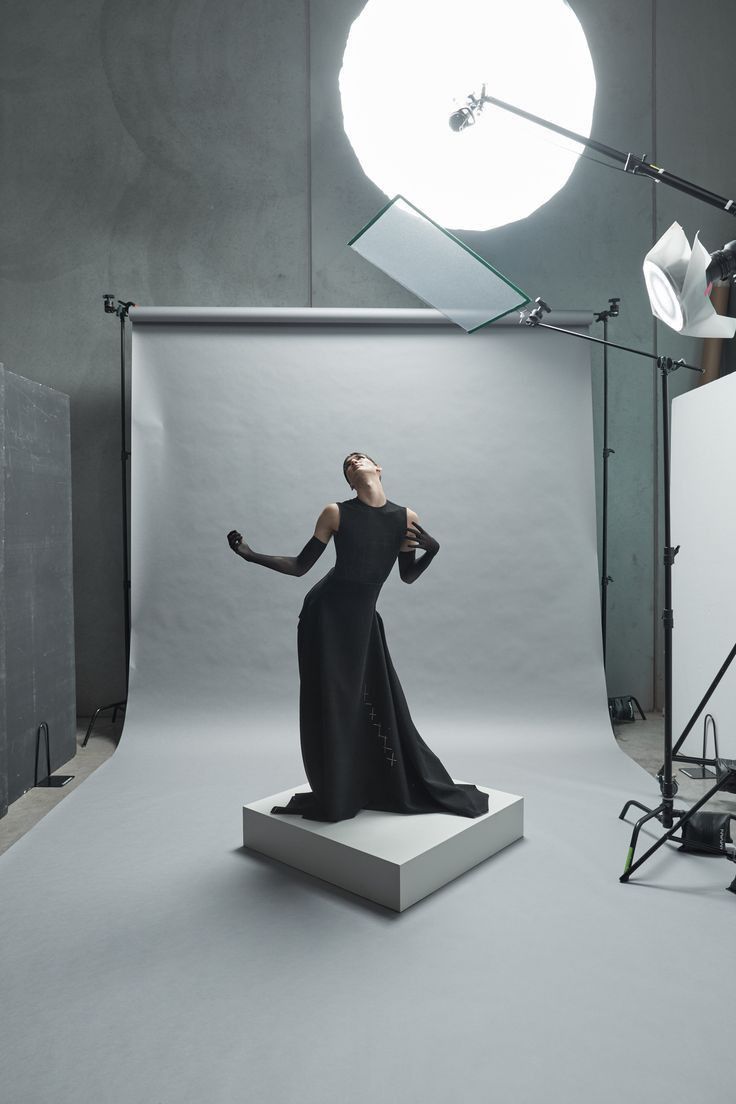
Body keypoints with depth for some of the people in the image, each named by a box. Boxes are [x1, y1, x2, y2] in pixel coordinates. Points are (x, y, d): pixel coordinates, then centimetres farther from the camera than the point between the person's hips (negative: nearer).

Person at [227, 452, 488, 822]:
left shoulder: (407, 518, -1)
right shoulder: (336, 513, -9)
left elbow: (407, 576, 9)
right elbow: (300, 566, -2)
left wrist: (432, 549, -8)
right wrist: (251, 555, -11)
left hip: (362, 618, 2)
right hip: (325, 614, -2)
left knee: (380, 705, 7)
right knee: (330, 707, 5)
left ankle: (404, 787, 30)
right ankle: (334, 796, 26)